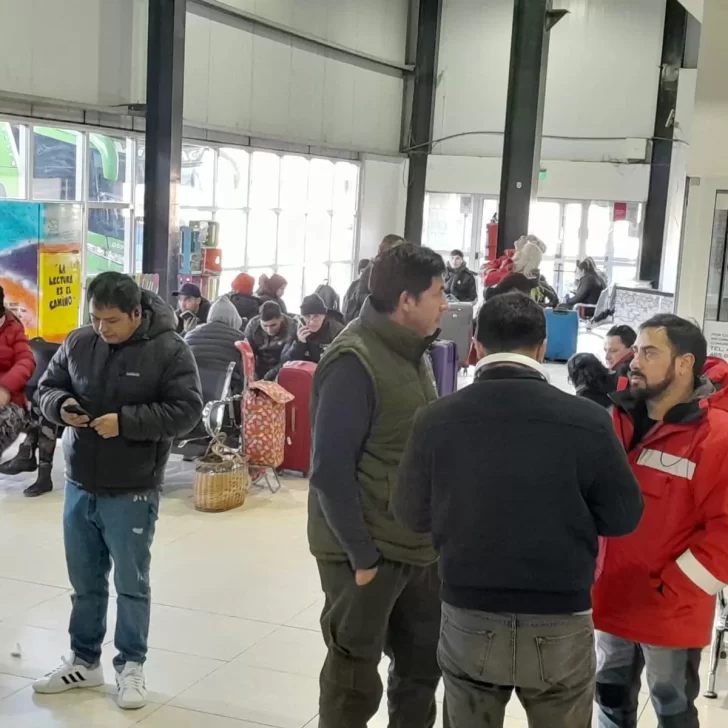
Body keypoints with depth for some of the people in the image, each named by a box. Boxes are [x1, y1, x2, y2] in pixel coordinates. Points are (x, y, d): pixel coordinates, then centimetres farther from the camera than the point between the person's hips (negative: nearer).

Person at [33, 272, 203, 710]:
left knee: (131, 585, 9)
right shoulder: (78, 342, 1)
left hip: (133, 492, -4)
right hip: (79, 487, 5)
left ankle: (131, 666, 25)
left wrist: (125, 420, -24)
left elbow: (187, 410, -15)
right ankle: (84, 661, 34)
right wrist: (61, 406, -12)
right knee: (85, 582, 17)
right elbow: (47, 387, 12)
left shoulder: (169, 350, -12)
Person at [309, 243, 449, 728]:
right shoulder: (354, 363, -19)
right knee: (355, 680, 9)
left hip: (418, 546, 8)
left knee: (424, 664, 19)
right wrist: (362, 556, -19)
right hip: (368, 552, -7)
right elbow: (331, 471, -20)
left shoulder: (414, 351, 7)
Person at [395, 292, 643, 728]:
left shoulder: (437, 419, -11)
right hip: (561, 626, -1)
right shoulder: (587, 421, -15)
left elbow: (412, 516, 1)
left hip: (468, 620, 1)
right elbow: (624, 517, -3)